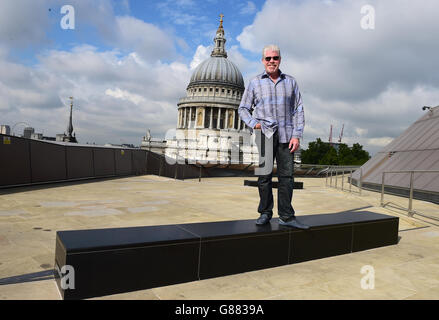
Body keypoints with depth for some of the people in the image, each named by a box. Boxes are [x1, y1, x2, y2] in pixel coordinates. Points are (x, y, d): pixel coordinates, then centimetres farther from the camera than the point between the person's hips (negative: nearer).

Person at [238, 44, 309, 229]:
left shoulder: (291, 82, 13)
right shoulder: (255, 83, 10)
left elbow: (298, 111, 10)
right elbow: (243, 108, 12)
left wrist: (297, 135, -1)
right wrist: (253, 123, -6)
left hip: (285, 135, 1)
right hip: (264, 135, -1)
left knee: (286, 176, 0)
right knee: (264, 176, 1)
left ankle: (286, 217, 7)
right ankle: (265, 213, 14)